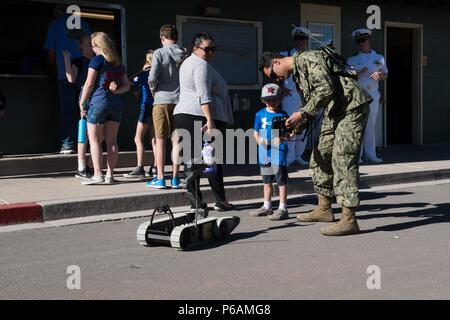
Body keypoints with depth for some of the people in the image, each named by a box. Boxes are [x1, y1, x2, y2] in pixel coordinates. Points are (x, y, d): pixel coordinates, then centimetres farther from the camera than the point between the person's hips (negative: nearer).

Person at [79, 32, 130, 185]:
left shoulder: (97, 60, -6)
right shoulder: (118, 63, 14)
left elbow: (89, 84, -9)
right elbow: (126, 86, 14)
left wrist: (82, 102, -2)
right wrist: (115, 91, -2)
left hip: (99, 102, -6)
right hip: (116, 104, 6)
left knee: (95, 140, 0)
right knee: (111, 141, 7)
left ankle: (98, 174, -6)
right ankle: (110, 175, 6)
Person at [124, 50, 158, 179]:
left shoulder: (146, 73, -11)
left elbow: (133, 82, -8)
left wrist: (142, 71, 1)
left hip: (147, 108, -7)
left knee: (138, 139, -3)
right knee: (154, 139, 10)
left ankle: (140, 169, -9)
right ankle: (154, 168, 12)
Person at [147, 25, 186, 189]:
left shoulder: (160, 53, -6)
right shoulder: (185, 54, 4)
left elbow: (152, 77, -13)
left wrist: (153, 88, 6)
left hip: (162, 100, -3)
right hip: (181, 100, 3)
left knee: (160, 139, 3)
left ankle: (160, 178, 3)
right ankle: (175, 178, 12)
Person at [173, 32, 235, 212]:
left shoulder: (188, 62, 23)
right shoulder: (202, 65, -9)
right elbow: (204, 95, -19)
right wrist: (210, 120, -23)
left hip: (183, 114, 9)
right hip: (201, 116, -9)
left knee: (193, 159, 7)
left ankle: (195, 199, 7)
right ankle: (220, 201, -3)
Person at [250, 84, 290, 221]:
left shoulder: (282, 115, -6)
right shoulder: (260, 114, 6)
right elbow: (256, 132, 13)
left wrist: (282, 138, -29)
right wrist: (259, 140, -6)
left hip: (278, 151, -5)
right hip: (264, 152, 5)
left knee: (281, 180, -2)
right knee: (267, 181, 16)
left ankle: (283, 209, 3)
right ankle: (267, 207, 28)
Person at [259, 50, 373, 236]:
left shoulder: (308, 59, -13)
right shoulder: (297, 73, 18)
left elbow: (326, 89, -25)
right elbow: (312, 104, 20)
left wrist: (302, 114, -21)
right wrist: (294, 128, 7)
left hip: (352, 107, -10)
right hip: (334, 113, 10)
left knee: (342, 160, -15)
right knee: (320, 157, 13)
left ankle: (349, 221, -16)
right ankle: (324, 209, 25)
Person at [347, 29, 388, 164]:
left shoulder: (379, 58, 15)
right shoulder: (352, 60, 5)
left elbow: (386, 75, 18)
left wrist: (380, 74, -5)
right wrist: (358, 73, -17)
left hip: (373, 94, 3)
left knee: (371, 125, 6)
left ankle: (369, 154, 10)